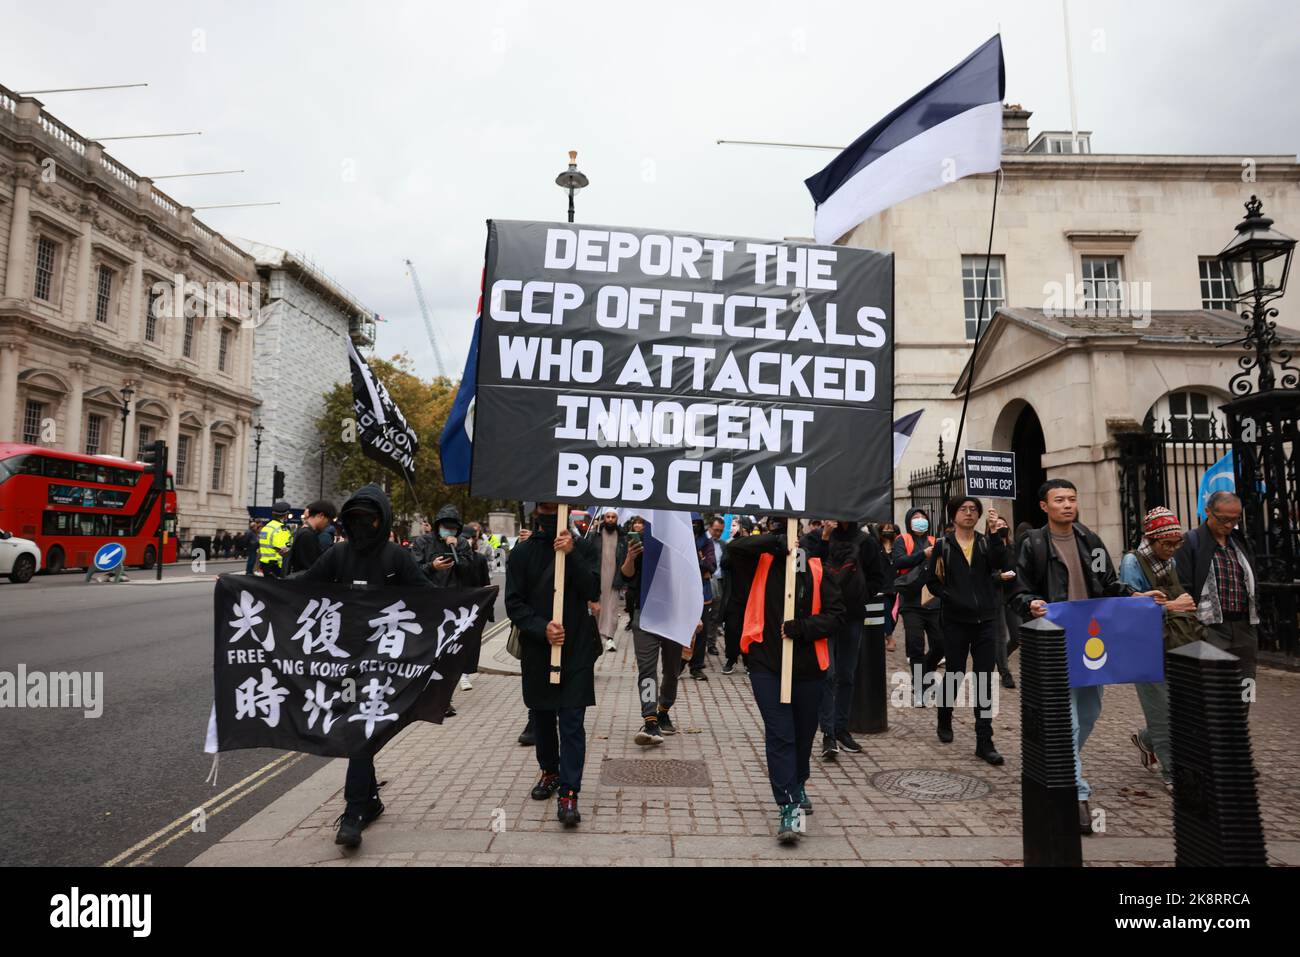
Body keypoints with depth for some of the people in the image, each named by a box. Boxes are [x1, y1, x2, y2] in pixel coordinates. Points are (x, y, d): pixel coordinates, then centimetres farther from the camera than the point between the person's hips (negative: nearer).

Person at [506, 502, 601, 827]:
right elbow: (513, 603, -3)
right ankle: (549, 771, 37)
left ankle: (568, 792, 0)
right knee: (542, 717, 16)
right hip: (536, 650, 2)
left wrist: (571, 555, -23)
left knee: (572, 722, -4)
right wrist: (541, 628, -19)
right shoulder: (522, 552, 1)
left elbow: (594, 592, -13)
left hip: (576, 650, -2)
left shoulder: (583, 549, -1)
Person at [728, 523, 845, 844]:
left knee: (803, 734, 19)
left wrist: (800, 627, -18)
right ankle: (790, 807, -2)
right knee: (779, 734, -7)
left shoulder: (816, 570, 0)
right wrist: (778, 542, -19)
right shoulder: (763, 563, 1)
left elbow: (836, 614, -4)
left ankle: (797, 787, 43)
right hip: (766, 663, -2)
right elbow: (735, 548, -17)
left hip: (808, 666, 2)